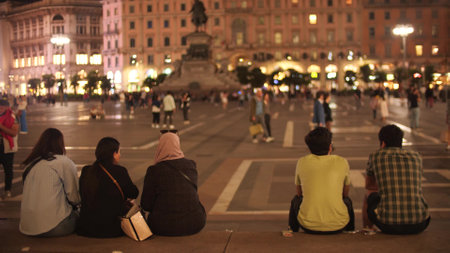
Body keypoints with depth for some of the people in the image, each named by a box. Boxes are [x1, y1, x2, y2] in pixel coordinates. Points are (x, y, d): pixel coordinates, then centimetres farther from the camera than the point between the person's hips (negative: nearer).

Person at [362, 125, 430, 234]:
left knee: (369, 195, 30)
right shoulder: (416, 156, 14)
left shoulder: (375, 156, 8)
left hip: (388, 225, -2)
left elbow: (368, 185, 25)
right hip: (419, 225, 2)